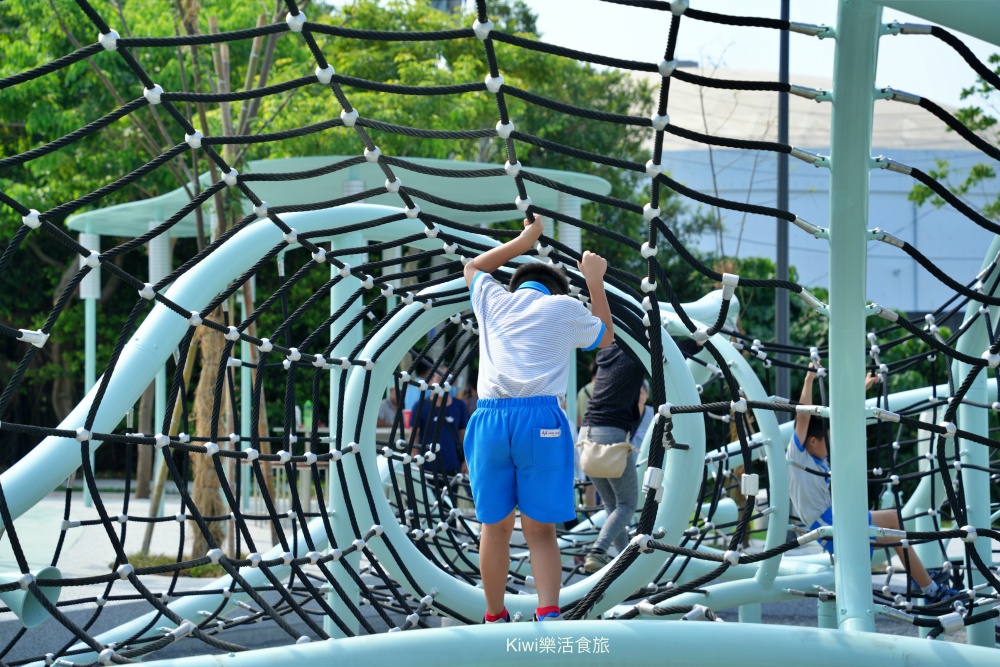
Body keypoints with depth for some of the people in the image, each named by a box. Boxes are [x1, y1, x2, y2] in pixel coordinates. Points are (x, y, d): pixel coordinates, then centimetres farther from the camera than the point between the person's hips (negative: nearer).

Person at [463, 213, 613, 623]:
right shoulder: (564, 307, 11)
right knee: (540, 530, 0)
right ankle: (548, 615, -16)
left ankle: (495, 619, 15)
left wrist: (522, 241, 46)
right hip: (541, 419, -2)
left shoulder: (492, 299, 17)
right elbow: (606, 337, 31)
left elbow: (473, 267, 41)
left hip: (490, 418, 2)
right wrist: (595, 281, 38)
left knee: (495, 527, 9)